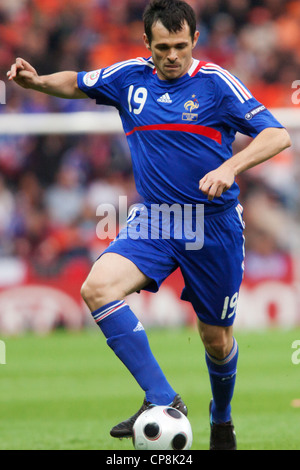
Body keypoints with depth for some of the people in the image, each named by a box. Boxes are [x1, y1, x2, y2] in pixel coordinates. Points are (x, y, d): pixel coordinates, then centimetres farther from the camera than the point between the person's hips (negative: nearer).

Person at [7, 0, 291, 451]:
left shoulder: (216, 82, -9)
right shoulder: (130, 77, 2)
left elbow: (277, 135, -14)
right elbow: (77, 83, 20)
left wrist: (229, 168, -30)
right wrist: (37, 81, -1)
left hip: (214, 223, -3)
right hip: (153, 219, 3)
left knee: (216, 338, 7)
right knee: (98, 287, -24)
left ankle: (222, 418, 40)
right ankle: (163, 401, -26)